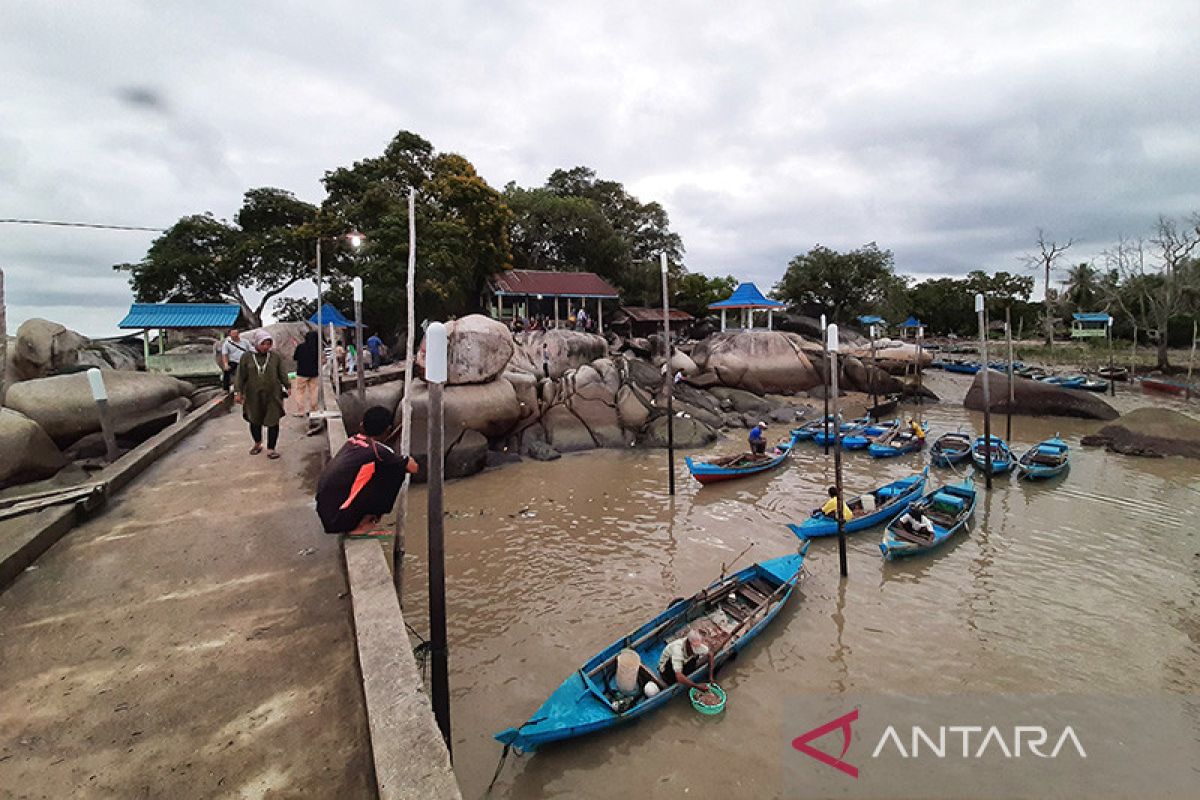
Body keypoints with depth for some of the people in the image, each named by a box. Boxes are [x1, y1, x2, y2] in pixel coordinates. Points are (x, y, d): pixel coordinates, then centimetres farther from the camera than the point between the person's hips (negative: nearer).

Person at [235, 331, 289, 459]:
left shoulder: (275, 357, 4)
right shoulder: (247, 358, 3)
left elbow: (282, 374, 9)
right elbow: (241, 376, 5)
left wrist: (286, 387, 6)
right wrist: (239, 392, 2)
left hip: (272, 396, -1)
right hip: (253, 396, 1)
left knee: (273, 422, -3)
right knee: (255, 421, 13)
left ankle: (271, 448, 6)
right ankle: (257, 444, 35)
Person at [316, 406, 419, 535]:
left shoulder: (351, 441, 9)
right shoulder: (378, 450, -12)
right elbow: (413, 467, -5)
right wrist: (407, 459, 18)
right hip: (339, 519, -8)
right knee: (396, 471, -3)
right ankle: (361, 525, 3)